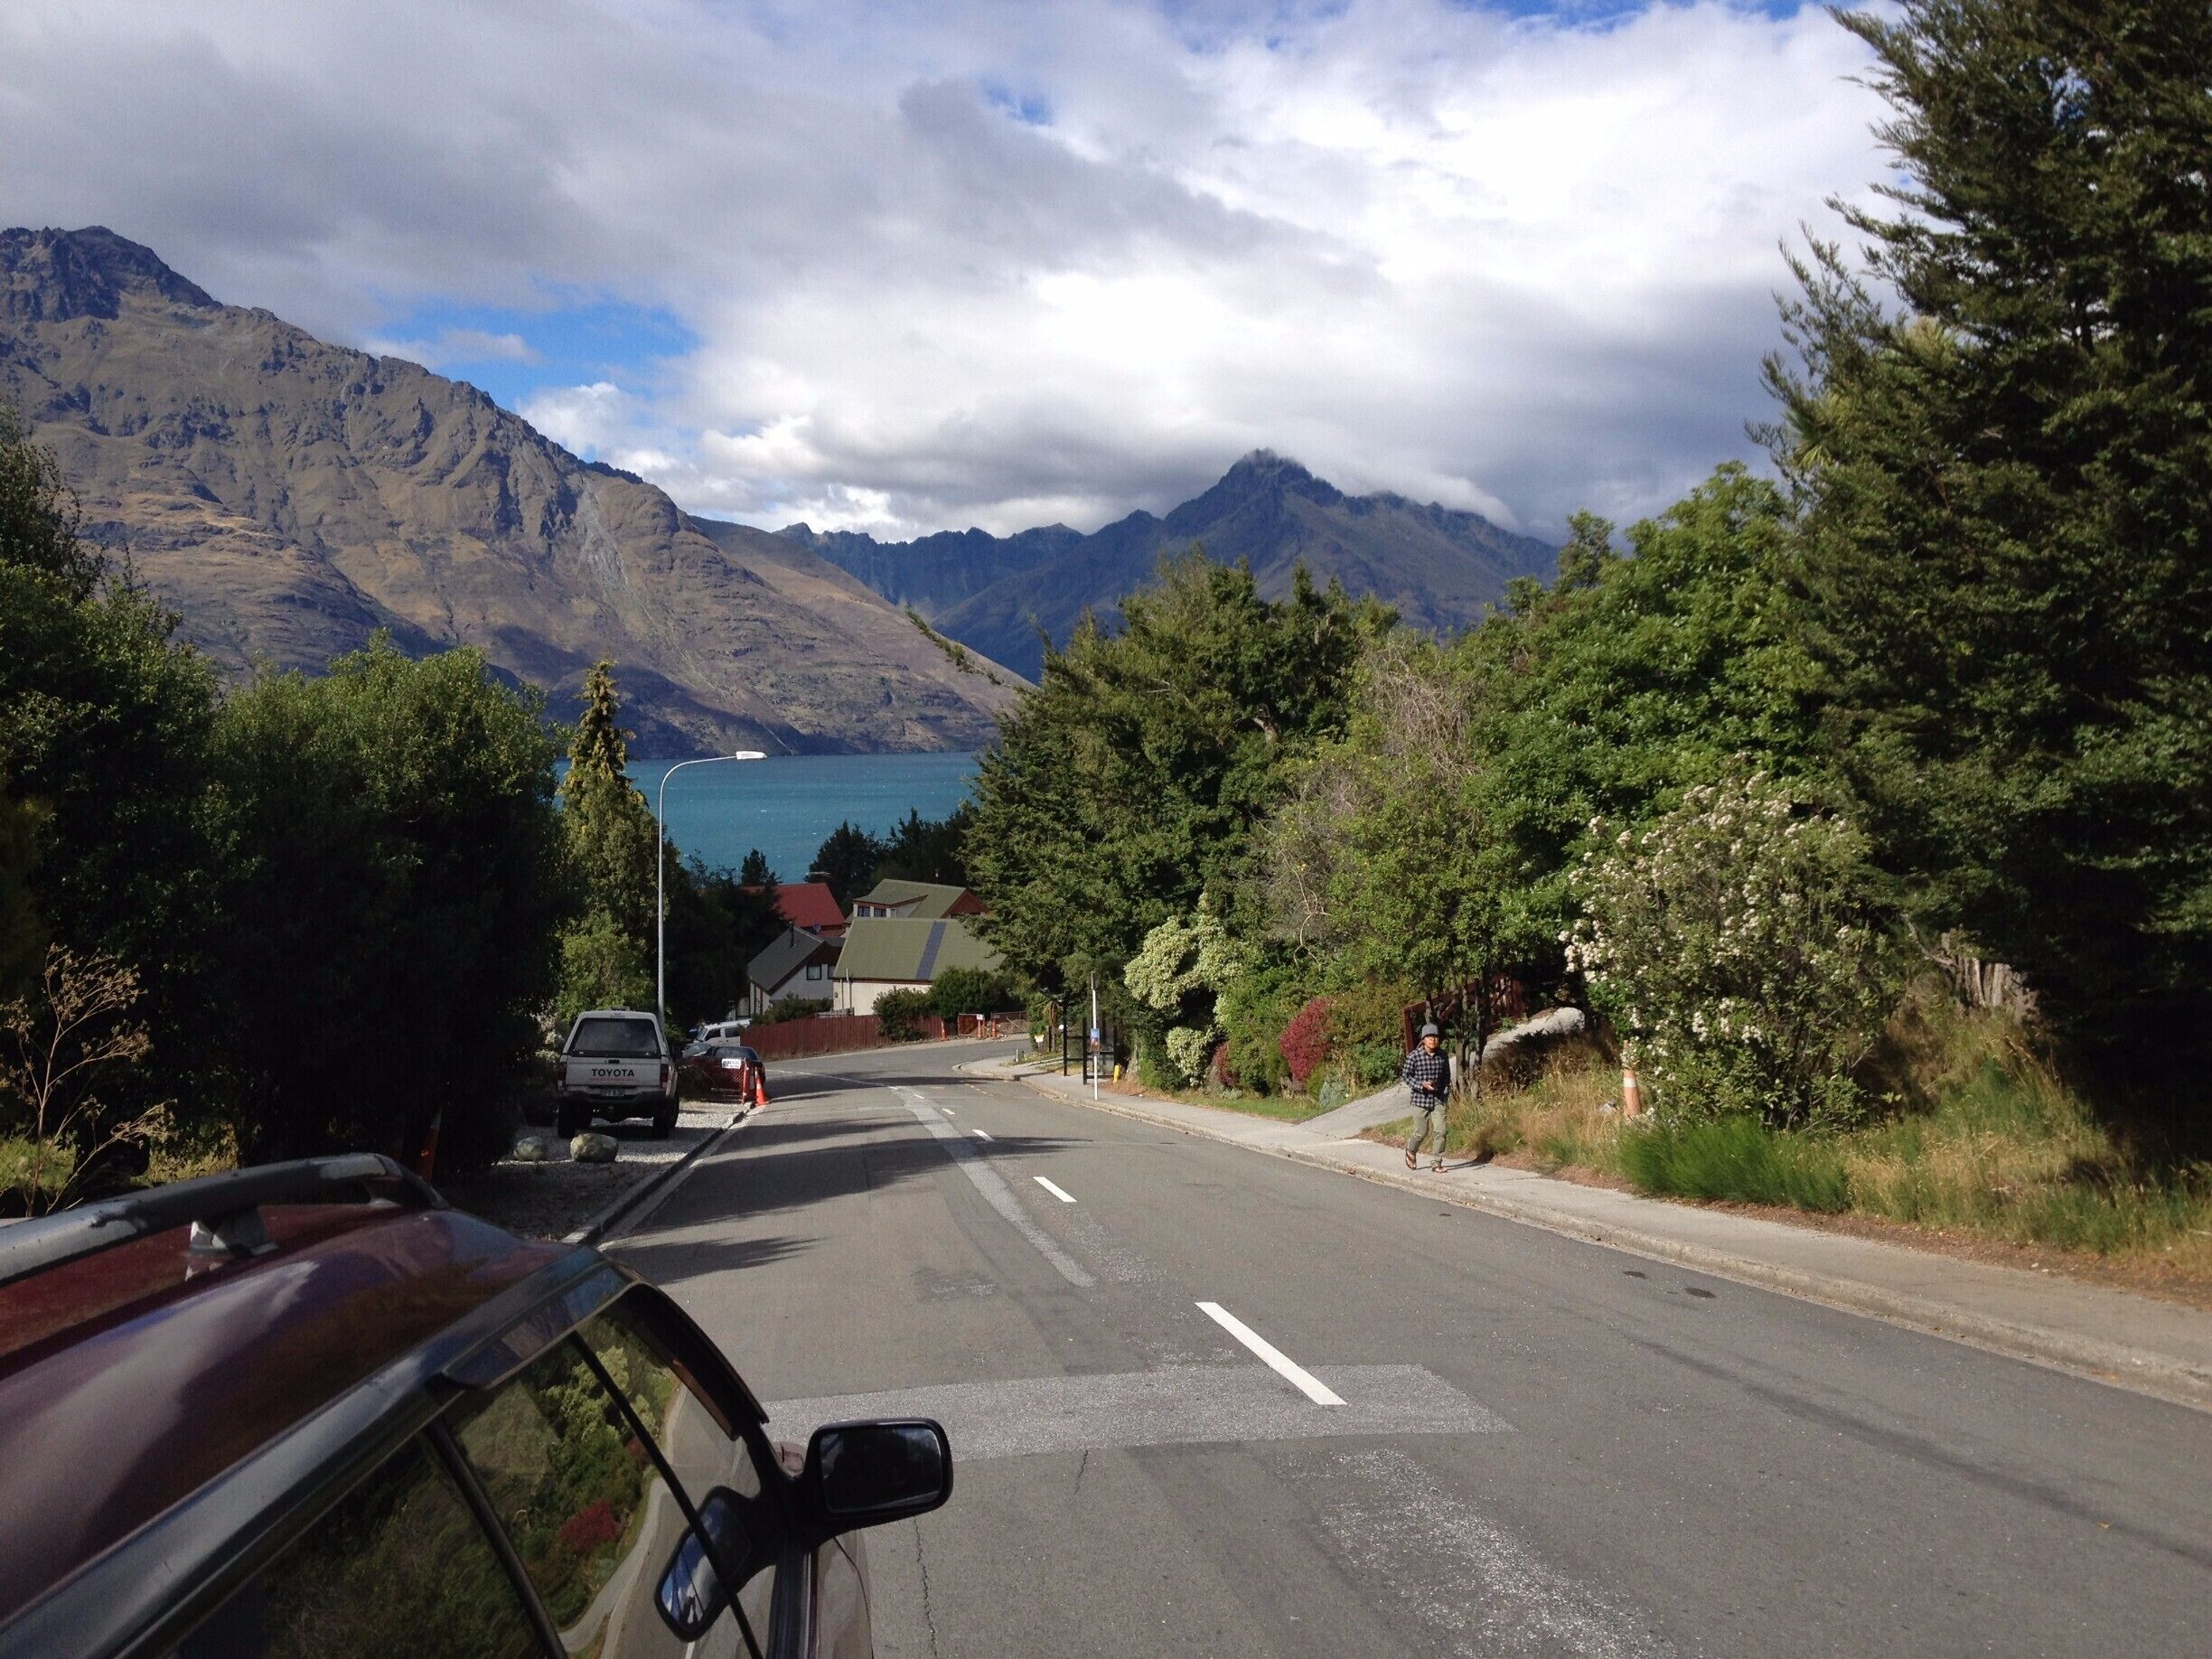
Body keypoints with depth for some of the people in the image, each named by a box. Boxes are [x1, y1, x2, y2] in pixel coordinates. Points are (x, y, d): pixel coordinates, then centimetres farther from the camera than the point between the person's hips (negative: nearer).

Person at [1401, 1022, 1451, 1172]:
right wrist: (1421, 1085, -18)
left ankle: (1437, 1163, 3)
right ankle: (1411, 1151, 36)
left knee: (1441, 1131, -10)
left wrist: (1446, 1092, 5)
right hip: (1420, 1099, -3)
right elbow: (1405, 1076, -5)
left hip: (1438, 1099, 3)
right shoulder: (1414, 1056, -11)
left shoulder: (1442, 1055, 1)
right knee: (1421, 1133, 4)